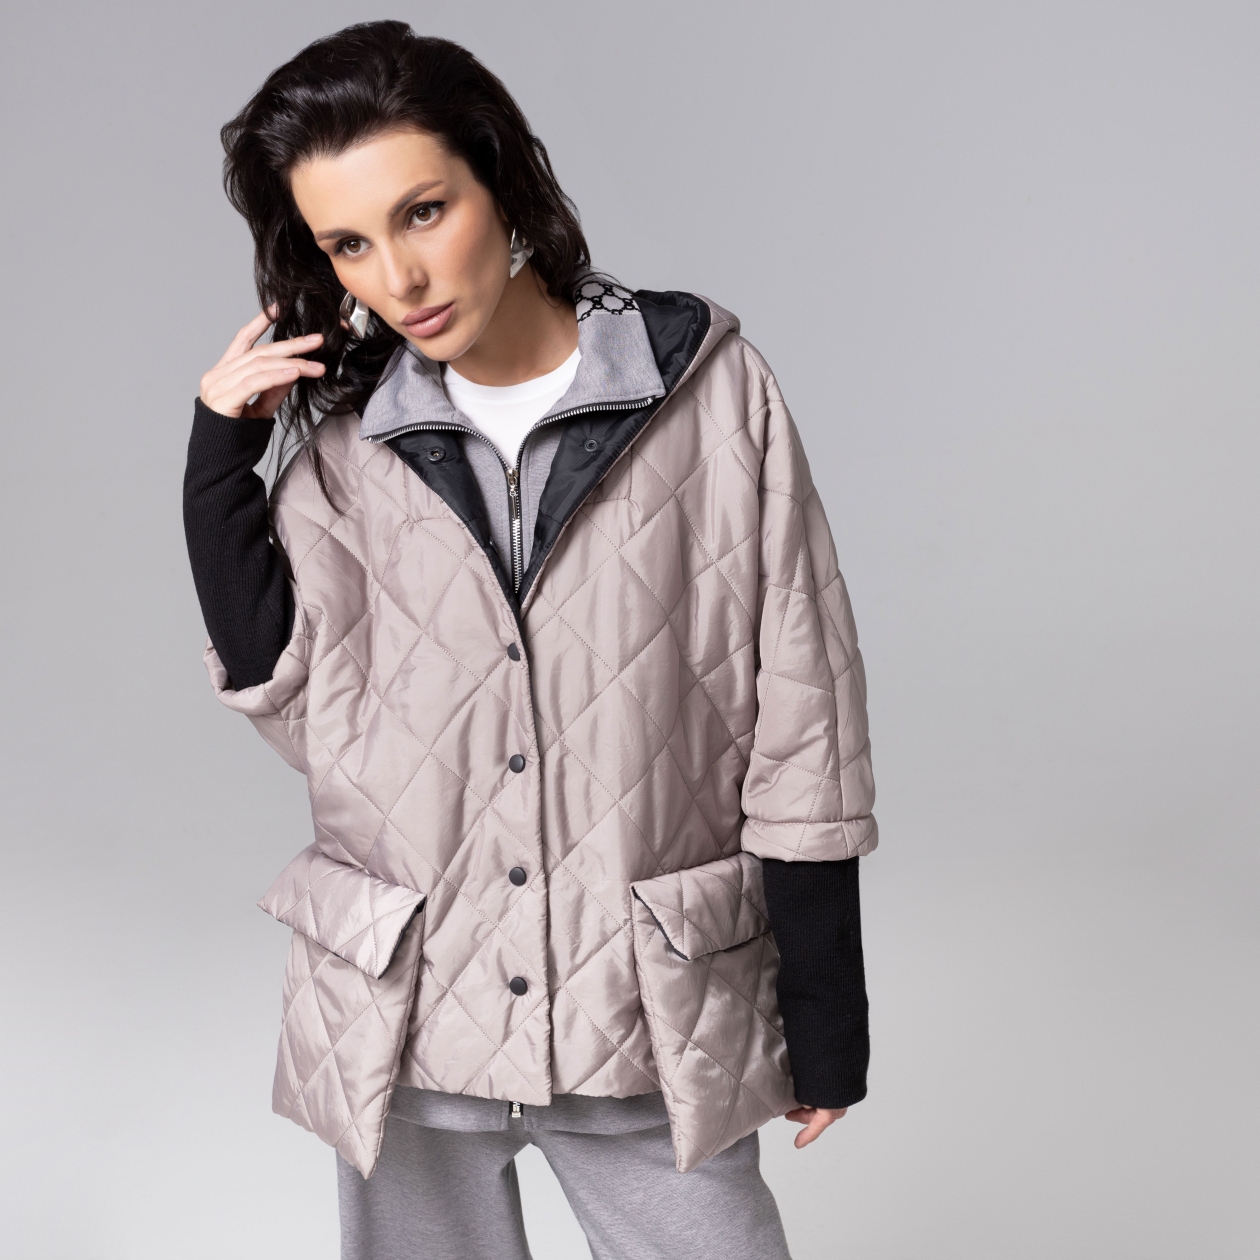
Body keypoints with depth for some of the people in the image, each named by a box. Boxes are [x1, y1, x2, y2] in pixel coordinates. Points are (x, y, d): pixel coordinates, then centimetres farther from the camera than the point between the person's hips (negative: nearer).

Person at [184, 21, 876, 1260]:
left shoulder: (706, 388, -6)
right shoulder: (344, 438, 2)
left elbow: (798, 719, -4)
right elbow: (293, 701, -5)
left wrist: (826, 1017, -2)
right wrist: (220, 454, -8)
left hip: (652, 1030, -2)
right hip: (399, 1029, 3)